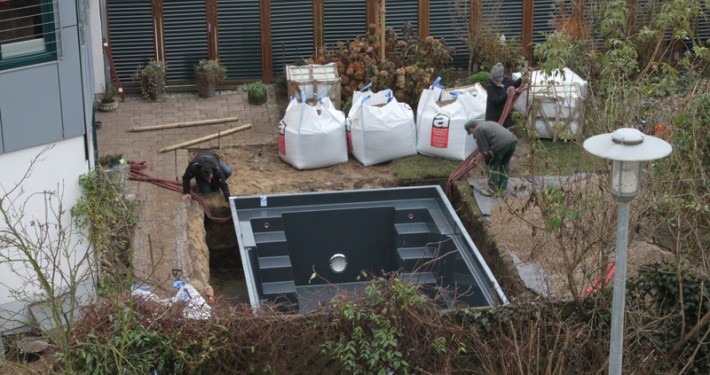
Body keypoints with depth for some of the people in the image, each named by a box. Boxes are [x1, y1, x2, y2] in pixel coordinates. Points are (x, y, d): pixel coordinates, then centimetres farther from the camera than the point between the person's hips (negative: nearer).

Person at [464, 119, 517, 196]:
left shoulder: (478, 131, 6)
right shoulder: (488, 123, 33)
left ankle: (492, 189, 14)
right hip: (513, 141, 8)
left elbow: (484, 149, 4)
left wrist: (488, 159, 17)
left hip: (501, 144, -8)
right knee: (504, 165, 22)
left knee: (494, 166, 8)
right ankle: (502, 188, 29)